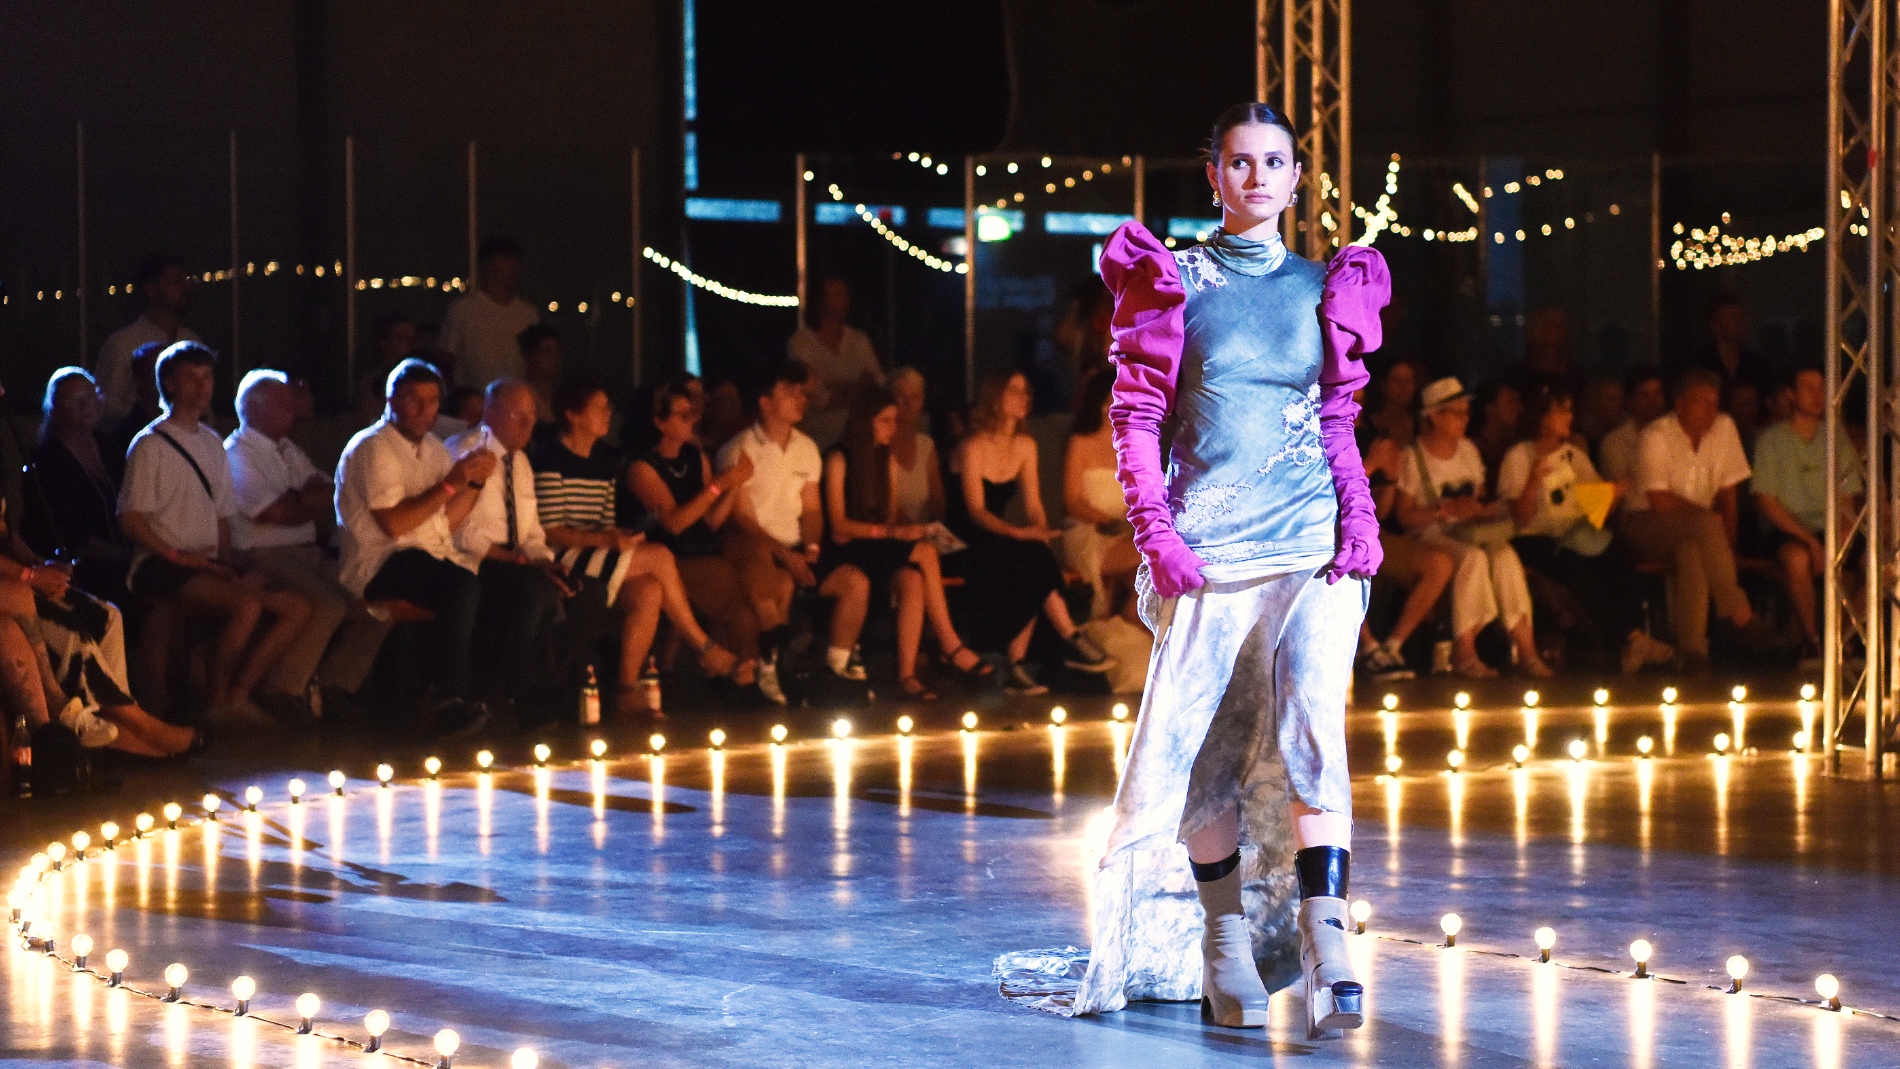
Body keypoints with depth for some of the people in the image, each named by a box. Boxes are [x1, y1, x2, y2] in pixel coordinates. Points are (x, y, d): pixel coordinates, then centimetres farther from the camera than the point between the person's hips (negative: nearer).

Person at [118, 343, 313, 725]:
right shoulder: (150, 445, -3)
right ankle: (219, 704, -17)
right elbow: (130, 520, -8)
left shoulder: (212, 444, 20)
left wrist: (226, 559, 5)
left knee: (297, 607, -10)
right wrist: (178, 556, -15)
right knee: (247, 604, -32)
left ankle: (237, 697, -12)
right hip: (161, 566, -8)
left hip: (207, 563, 8)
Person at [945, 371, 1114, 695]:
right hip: (964, 544, -6)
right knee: (1035, 562, -31)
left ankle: (1016, 666, -29)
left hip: (997, 542, 6)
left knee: (1033, 571, -28)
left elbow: (1033, 506, 6)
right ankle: (1071, 642, -27)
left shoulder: (1025, 446, 9)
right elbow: (975, 510, -20)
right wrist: (1017, 533, -35)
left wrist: (1041, 531, -17)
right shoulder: (974, 448, -12)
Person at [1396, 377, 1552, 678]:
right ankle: (1464, 651, -31)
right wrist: (1447, 510, -19)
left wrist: (1483, 508, -5)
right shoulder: (1413, 457, -3)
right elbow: (1405, 515, -8)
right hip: (1431, 535, -5)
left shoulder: (1468, 450, 17)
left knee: (1506, 557, -28)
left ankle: (1526, 650, -32)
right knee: (1473, 557, -36)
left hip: (1470, 530, 5)